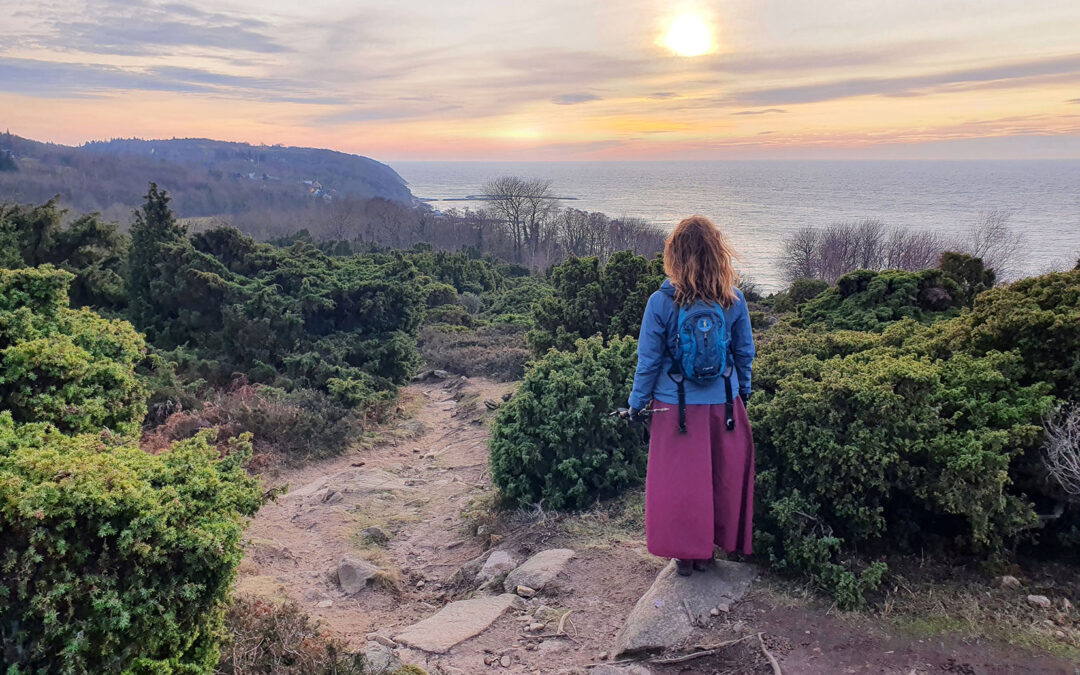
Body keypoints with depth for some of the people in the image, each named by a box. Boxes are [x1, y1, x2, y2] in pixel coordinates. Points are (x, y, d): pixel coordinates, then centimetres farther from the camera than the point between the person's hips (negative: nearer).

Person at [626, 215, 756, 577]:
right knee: (722, 477, 18)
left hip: (676, 408, -2)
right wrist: (743, 390, 20)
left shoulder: (661, 302, -16)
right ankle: (707, 549, 31)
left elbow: (648, 361, -9)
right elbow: (745, 353, 4)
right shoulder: (734, 300, -8)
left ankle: (684, 553, 24)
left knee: (678, 481, 13)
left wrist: (637, 403, 4)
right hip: (724, 404, 3)